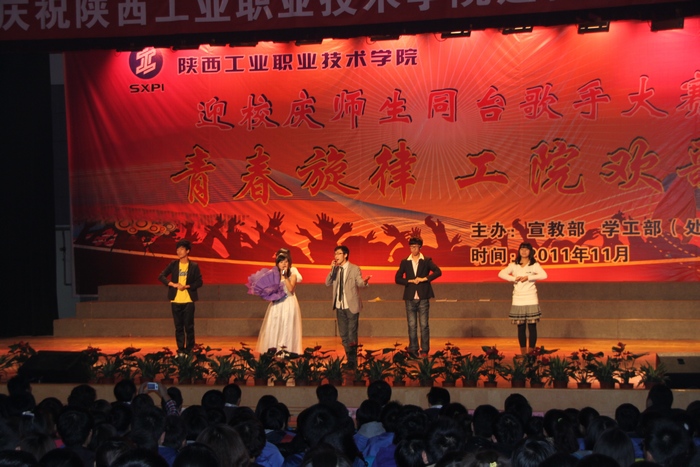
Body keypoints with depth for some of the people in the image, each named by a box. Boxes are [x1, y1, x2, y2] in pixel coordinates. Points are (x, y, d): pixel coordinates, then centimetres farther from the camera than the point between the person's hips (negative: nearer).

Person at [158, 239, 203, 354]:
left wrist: (186, 286, -16)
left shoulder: (194, 266, 0)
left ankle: (189, 350, 5)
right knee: (178, 327, 6)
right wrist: (172, 284, -13)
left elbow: (199, 282, -2)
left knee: (189, 326, -2)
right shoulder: (173, 264, 6)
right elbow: (161, 276, 2)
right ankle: (180, 350, 12)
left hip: (188, 301, -2)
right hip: (175, 301, 2)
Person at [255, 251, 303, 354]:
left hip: (289, 304, -4)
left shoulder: (292, 273, 1)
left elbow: (291, 289, -14)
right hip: (276, 304, 4)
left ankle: (285, 349, -7)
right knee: (274, 327, 1)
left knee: (287, 326, -7)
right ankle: (273, 349, 4)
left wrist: (285, 276, -16)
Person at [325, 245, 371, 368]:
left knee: (352, 334, -5)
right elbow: (327, 283, 0)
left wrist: (365, 282, -37)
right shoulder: (335, 269, 8)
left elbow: (359, 284, -14)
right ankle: (349, 358, 21)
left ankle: (353, 361, 2)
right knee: (343, 335, 10)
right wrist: (332, 270, -11)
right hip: (339, 306, 5)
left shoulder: (355, 269, -5)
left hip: (351, 306, -5)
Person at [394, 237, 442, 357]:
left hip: (423, 297, -2)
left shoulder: (426, 261, 3)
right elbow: (397, 279, 4)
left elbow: (438, 272, -8)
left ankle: (425, 350, 4)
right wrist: (410, 281, -9)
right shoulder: (405, 262, 8)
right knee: (412, 325, 3)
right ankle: (413, 349, 9)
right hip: (410, 298, 2)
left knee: (424, 325, -1)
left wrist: (425, 278, -16)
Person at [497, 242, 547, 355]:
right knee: (520, 327, 4)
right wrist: (514, 278, -16)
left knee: (532, 326, -3)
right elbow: (501, 274, -4)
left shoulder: (534, 265, 2)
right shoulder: (513, 265, 8)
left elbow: (544, 275, -15)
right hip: (518, 300, 2)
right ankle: (523, 353, 10)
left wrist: (528, 277, -19)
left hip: (531, 300, -2)